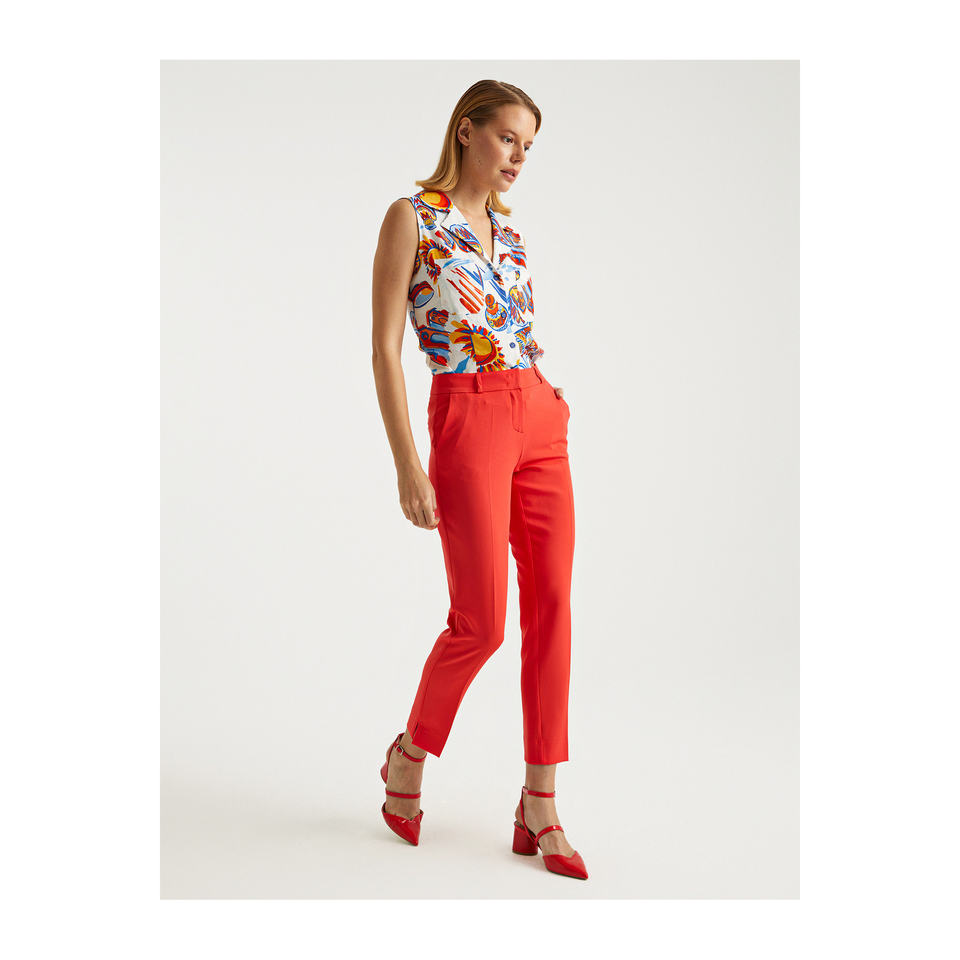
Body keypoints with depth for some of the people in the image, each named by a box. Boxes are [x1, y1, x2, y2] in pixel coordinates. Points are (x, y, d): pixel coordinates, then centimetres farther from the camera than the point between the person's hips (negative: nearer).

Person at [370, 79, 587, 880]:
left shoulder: (511, 233, 18)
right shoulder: (411, 219, -1)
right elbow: (385, 346, -7)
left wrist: (551, 398, 8)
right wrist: (407, 466, -14)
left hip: (541, 424, 7)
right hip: (468, 422, -7)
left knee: (551, 607, 1)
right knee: (481, 622, -6)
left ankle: (541, 808, 8)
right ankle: (411, 756, 23)